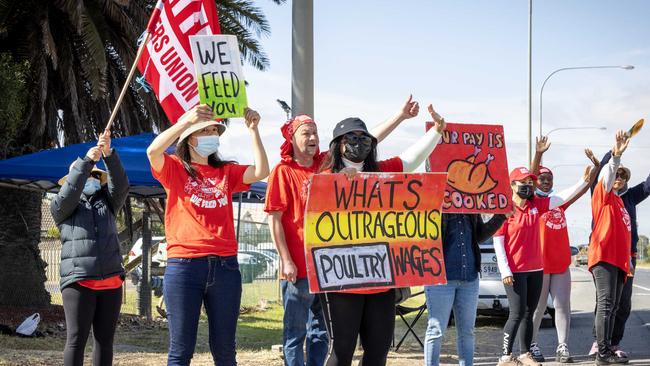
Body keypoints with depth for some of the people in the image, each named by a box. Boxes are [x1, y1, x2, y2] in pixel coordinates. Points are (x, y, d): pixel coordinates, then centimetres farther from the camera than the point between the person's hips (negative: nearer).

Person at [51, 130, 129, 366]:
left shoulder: (107, 203, 19)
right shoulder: (61, 208, 11)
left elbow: (121, 186, 2)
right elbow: (68, 193, -10)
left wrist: (108, 154, -13)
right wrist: (87, 160, -16)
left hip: (111, 280, 4)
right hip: (79, 281, -4)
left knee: (105, 339, 4)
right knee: (76, 340, -9)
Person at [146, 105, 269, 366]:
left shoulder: (226, 172, 15)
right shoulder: (175, 169, 6)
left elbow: (261, 172, 0)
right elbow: (153, 151, -14)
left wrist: (253, 130, -6)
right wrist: (186, 120, -18)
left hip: (225, 266, 3)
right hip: (184, 265, -3)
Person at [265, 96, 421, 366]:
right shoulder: (283, 171, -5)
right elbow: (274, 218, -8)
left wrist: (402, 116, 4)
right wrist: (286, 261, -13)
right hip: (298, 268, -5)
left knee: (320, 333, 12)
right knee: (295, 334, 1)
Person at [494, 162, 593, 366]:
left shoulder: (536, 205, 7)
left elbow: (563, 197, 4)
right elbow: (498, 242, -10)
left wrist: (583, 181, -8)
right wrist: (505, 270, -14)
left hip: (536, 269, 6)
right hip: (514, 272, -6)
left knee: (529, 313, 10)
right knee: (517, 313, -8)